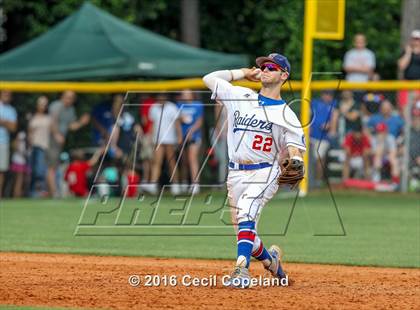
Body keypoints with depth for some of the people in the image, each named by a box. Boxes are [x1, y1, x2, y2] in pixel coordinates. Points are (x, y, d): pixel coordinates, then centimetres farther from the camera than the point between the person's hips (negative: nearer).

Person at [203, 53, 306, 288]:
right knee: (245, 232, 9)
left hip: (265, 173, -5)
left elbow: (295, 148, -3)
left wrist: (296, 163, -26)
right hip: (236, 174, 5)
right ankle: (270, 259, 38)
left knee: (246, 210, -32)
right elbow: (209, 78, 14)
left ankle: (242, 269, -40)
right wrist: (245, 73, 16)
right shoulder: (240, 96, 11)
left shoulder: (286, 115, 2)